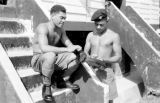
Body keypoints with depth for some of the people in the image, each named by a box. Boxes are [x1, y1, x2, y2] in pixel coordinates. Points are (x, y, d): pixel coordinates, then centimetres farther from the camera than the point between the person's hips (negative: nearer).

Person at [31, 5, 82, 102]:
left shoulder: (61, 30, 2)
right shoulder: (43, 27, -22)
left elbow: (70, 45, 6)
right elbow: (44, 48, -38)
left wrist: (76, 48, -19)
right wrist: (66, 49, -39)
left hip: (53, 60, 7)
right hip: (38, 60, -6)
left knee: (75, 57, -14)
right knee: (50, 55, -40)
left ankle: (65, 80, 11)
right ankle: (46, 86, -20)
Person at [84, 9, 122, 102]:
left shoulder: (114, 36, -2)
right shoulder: (90, 35, 10)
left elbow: (118, 57, -4)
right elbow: (85, 52, 10)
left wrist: (104, 61, -21)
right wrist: (88, 59, -14)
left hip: (106, 70, -3)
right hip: (91, 69, 3)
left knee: (108, 97, -4)